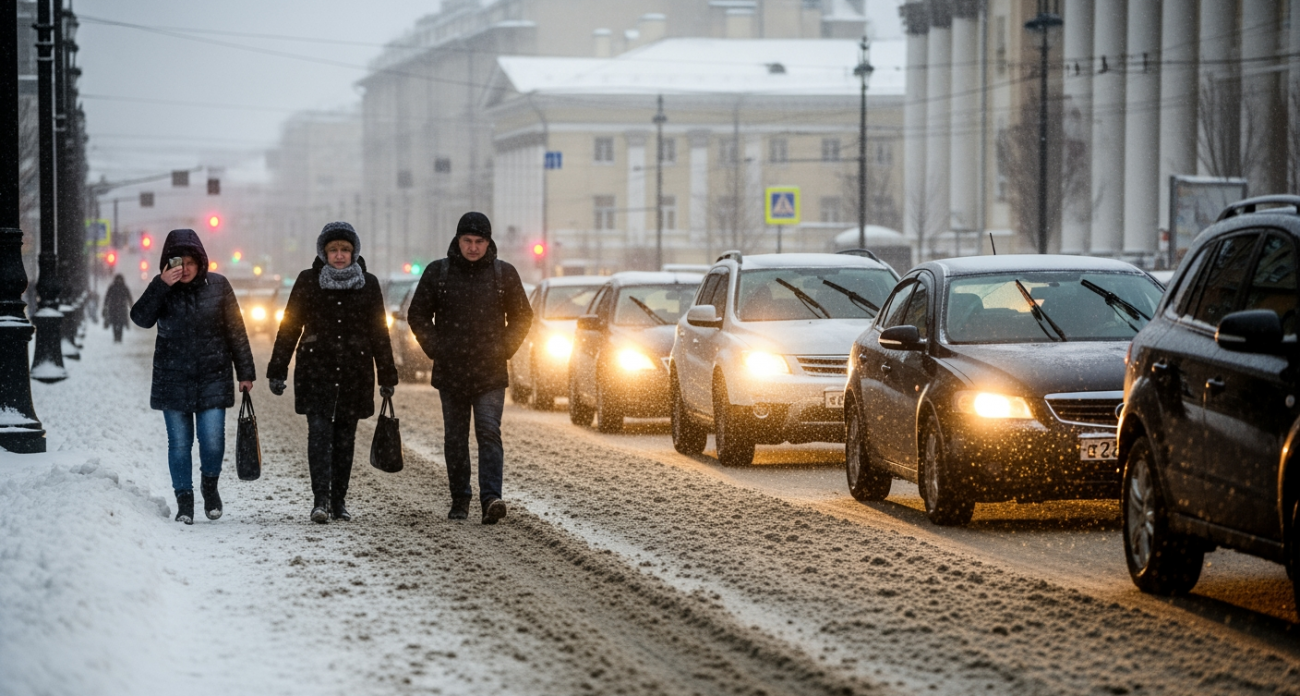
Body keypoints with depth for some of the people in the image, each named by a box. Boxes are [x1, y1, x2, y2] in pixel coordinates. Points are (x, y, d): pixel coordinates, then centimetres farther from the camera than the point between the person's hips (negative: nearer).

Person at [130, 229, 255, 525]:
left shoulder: (217, 286, -1)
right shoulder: (161, 287, -1)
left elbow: (235, 330, 4)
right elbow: (141, 318, -17)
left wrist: (245, 371, 3)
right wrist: (161, 286, -27)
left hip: (213, 377, 0)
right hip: (173, 380, 1)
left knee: (213, 440, -6)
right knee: (179, 443, 3)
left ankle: (210, 484, 22)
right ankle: (184, 499, 17)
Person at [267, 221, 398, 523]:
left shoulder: (368, 284, 8)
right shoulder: (308, 281, 4)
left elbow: (379, 332, 11)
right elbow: (289, 326, 5)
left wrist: (387, 377, 10)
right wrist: (277, 370, 2)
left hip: (354, 374, 2)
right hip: (316, 371, -2)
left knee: (345, 438, 6)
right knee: (319, 433, -12)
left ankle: (339, 500, 14)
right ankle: (321, 500, -17)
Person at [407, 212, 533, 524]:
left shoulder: (504, 274, 3)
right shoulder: (437, 272, 3)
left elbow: (522, 316, 12)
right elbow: (418, 315, 10)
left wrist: (505, 349, 0)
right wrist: (435, 349, 0)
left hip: (490, 373, -1)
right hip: (450, 373, 1)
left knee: (489, 434, -12)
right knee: (455, 438, 7)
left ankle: (491, 498, -21)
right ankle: (459, 500, 16)